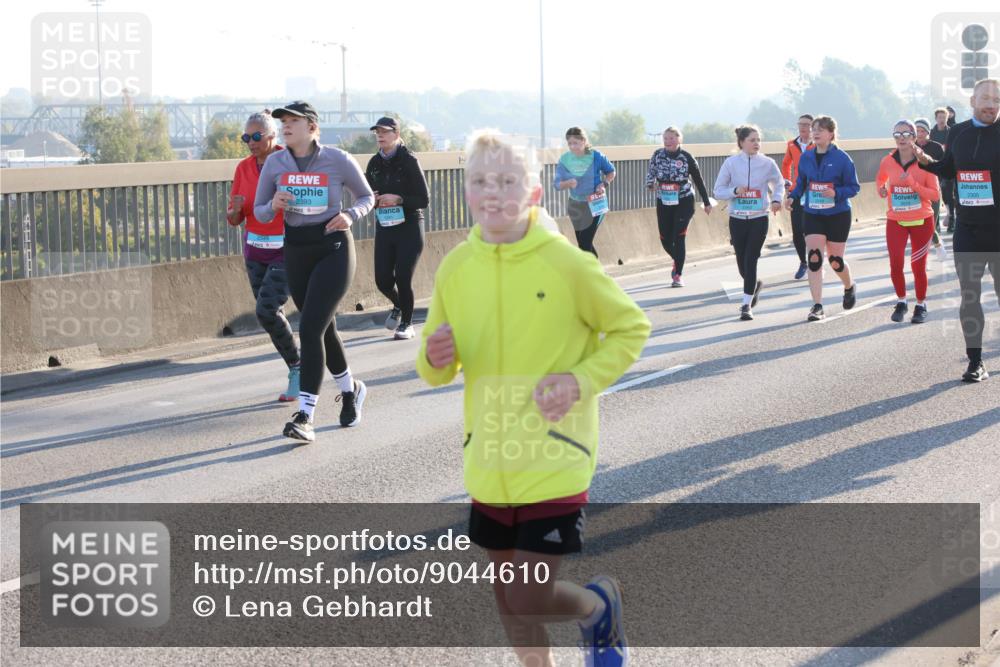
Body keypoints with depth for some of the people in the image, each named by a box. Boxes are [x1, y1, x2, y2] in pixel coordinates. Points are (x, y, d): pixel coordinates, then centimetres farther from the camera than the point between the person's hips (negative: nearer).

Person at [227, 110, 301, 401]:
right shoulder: (244, 168, 1)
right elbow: (234, 220, 4)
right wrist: (236, 210, -18)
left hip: (287, 251, -6)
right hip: (255, 250, 6)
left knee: (266, 310, -17)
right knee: (270, 314, 8)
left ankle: (298, 368, 1)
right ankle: (296, 373, 22)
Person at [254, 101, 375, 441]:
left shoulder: (338, 160, -9)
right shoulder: (275, 163, 0)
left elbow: (367, 196, 6)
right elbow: (259, 212, 7)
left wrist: (350, 215, -14)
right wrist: (274, 205, -15)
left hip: (333, 250, -5)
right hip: (296, 252, 5)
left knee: (310, 328, -17)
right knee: (324, 329, 16)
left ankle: (305, 416, -18)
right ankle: (350, 389, 42)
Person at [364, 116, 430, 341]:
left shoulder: (409, 160, -10)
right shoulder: (375, 163, 5)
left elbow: (424, 199, -10)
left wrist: (398, 199, -23)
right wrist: (373, 200, -7)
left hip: (409, 227, -5)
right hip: (384, 227, 5)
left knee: (403, 278, -7)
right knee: (382, 280, 1)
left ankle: (406, 324, 14)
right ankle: (398, 305, 35)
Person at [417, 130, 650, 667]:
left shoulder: (566, 264, -13)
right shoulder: (455, 269, -1)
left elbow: (631, 329, 0)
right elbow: (439, 369, 9)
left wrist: (581, 381, -14)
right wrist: (435, 357, -15)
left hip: (554, 461, -4)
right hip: (490, 466, 4)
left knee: (528, 602, -7)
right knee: (509, 601, 14)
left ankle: (599, 603, 25)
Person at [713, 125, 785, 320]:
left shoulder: (767, 163, -2)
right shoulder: (731, 163, -3)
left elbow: (779, 184, 14)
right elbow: (718, 191, 1)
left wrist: (776, 199, -5)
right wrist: (735, 191, -17)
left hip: (759, 219, -1)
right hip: (737, 219, 1)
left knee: (750, 261, -10)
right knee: (742, 263, 9)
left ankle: (747, 305, -4)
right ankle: (755, 285, 42)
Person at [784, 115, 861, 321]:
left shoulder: (842, 158, -11)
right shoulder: (806, 157, 2)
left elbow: (854, 187, -7)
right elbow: (801, 182, 13)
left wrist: (836, 193, -24)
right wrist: (792, 197, -6)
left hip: (838, 215, -3)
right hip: (812, 215, 3)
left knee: (835, 261, 7)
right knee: (813, 258, -10)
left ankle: (850, 287, 40)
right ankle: (817, 306, -8)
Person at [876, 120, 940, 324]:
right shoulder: (888, 161, -4)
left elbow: (936, 195, -12)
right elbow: (880, 178, 20)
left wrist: (913, 184, -25)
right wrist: (882, 190, -2)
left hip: (922, 221, -2)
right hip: (895, 221, 2)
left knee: (918, 267, 4)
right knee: (895, 265, -5)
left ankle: (921, 306, 23)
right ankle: (901, 302, 18)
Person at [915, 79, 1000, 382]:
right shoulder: (957, 133, 6)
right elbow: (948, 169, 19)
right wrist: (926, 161, 3)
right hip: (967, 230, 4)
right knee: (969, 297, 4)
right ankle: (975, 362, 11)